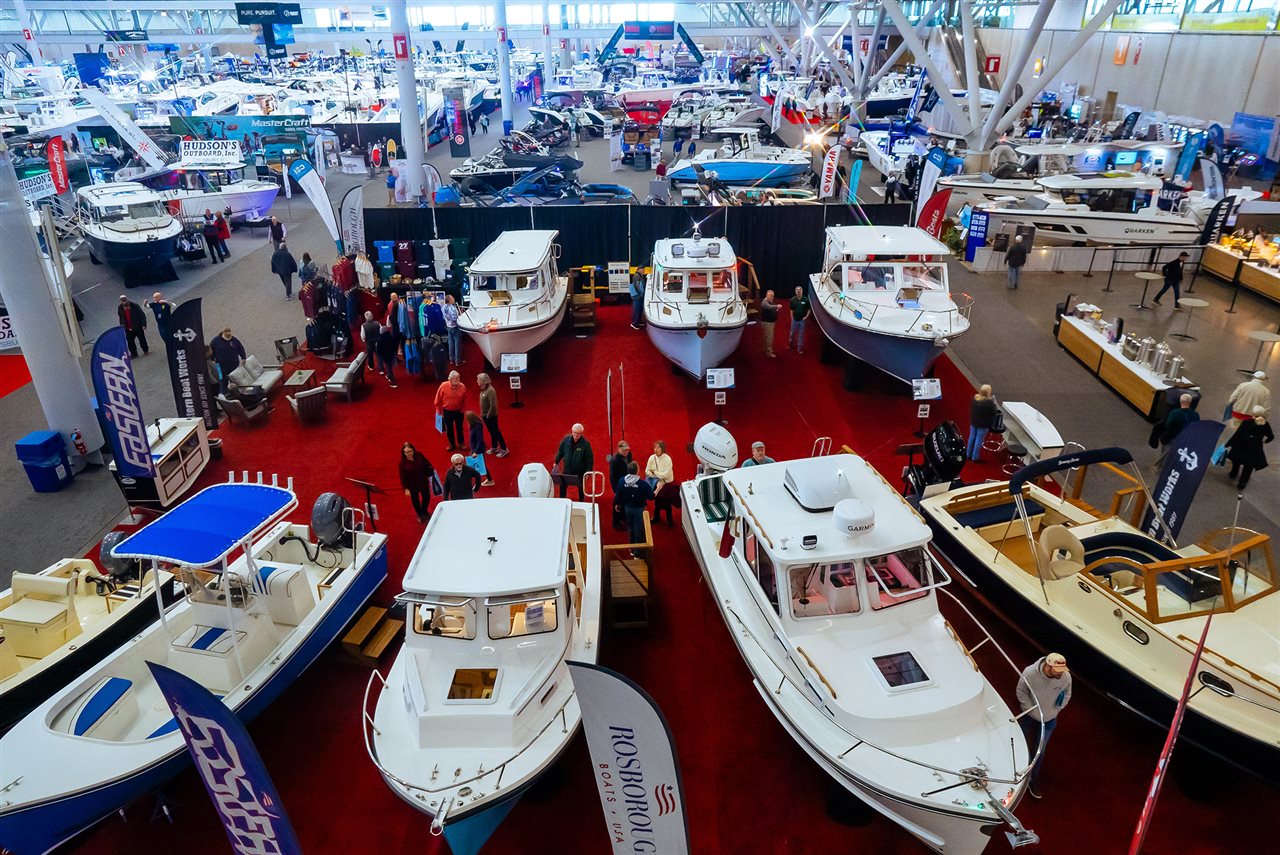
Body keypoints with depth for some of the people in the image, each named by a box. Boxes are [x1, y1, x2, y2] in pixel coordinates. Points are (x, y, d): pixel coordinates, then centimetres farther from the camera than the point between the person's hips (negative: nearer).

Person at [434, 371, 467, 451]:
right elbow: (438, 399, -7)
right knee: (449, 428, 13)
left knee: (459, 428, 13)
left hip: (458, 411, 0)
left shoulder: (462, 387, -15)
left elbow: (465, 399, 1)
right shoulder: (444, 386, -19)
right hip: (447, 411, 0)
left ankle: (461, 443, 32)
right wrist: (439, 410, -2)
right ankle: (452, 444, 31)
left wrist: (463, 409, 2)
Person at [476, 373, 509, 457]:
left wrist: (488, 415, -19)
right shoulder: (483, 389, 3)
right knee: (491, 432, 20)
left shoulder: (490, 390, -25)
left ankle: (504, 449, 11)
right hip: (485, 415, 9)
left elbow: (493, 405, -26)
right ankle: (494, 447, 34)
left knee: (496, 432, 1)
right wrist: (482, 414, 13)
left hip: (491, 416, -9)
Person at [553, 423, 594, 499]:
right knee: (563, 486, 10)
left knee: (581, 488, 13)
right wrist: (556, 462, 9)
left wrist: (588, 472, -15)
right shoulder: (566, 439, -10)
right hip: (567, 469, 3)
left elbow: (589, 459, -13)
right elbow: (560, 451, 6)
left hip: (580, 471, -3)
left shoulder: (585, 444, -19)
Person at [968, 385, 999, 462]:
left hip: (973, 422, 5)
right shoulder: (989, 402, -23)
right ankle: (975, 457, 13)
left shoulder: (974, 398, -5)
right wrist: (994, 403, -1)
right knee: (979, 440, 5)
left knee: (972, 437, 18)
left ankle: (969, 454, 29)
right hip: (983, 424, -5)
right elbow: (994, 413, -12)